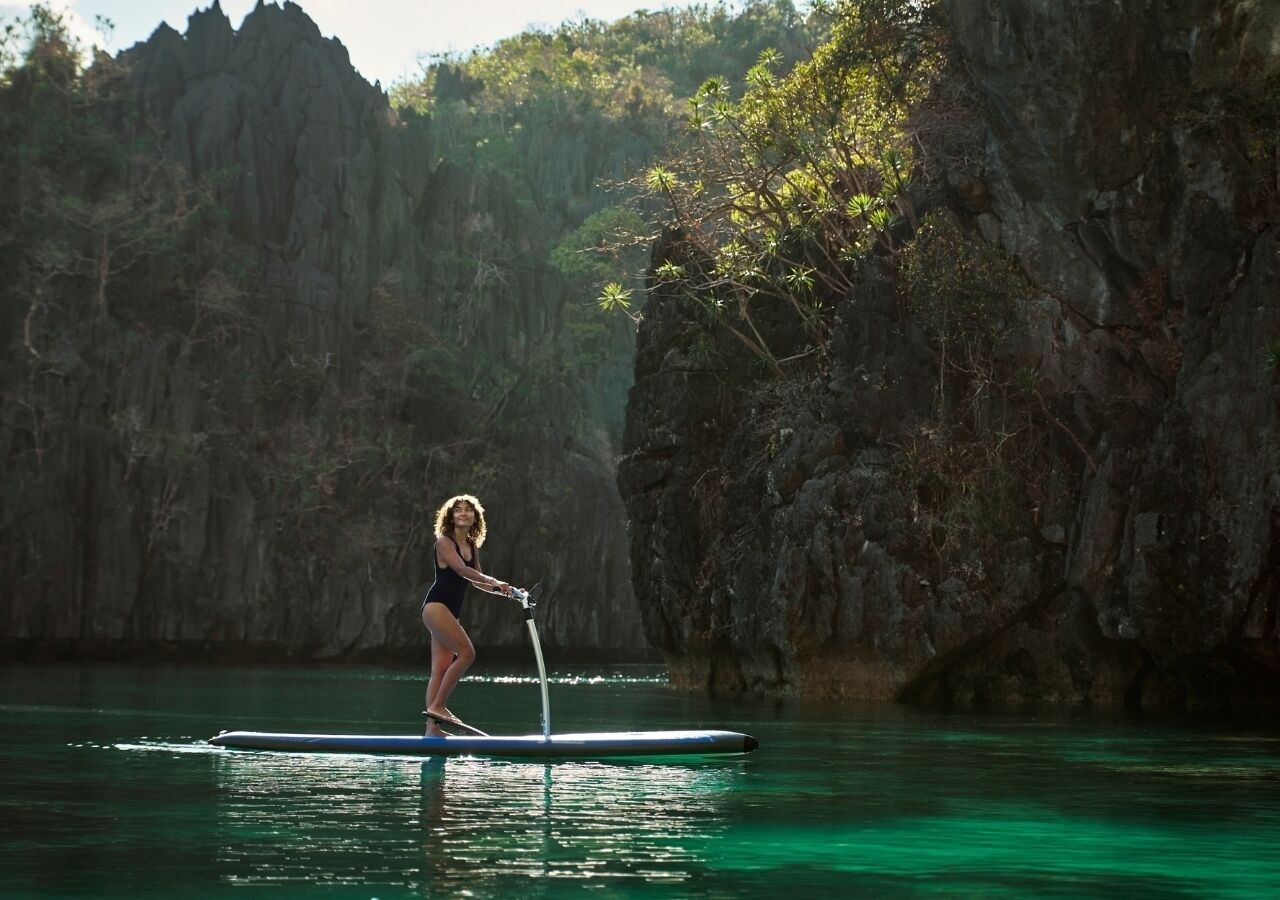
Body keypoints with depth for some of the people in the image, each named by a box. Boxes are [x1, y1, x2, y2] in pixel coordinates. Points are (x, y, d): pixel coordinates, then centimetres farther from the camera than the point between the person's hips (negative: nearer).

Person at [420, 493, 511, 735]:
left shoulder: (473, 547, 15)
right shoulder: (444, 542, -8)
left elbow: (477, 580, 22)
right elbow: (461, 570, -21)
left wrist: (503, 591, 10)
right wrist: (494, 581, -28)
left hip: (451, 612, 8)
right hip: (436, 606, -8)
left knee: (441, 669, 2)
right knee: (466, 652, -20)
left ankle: (432, 727, -1)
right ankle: (438, 705, -13)